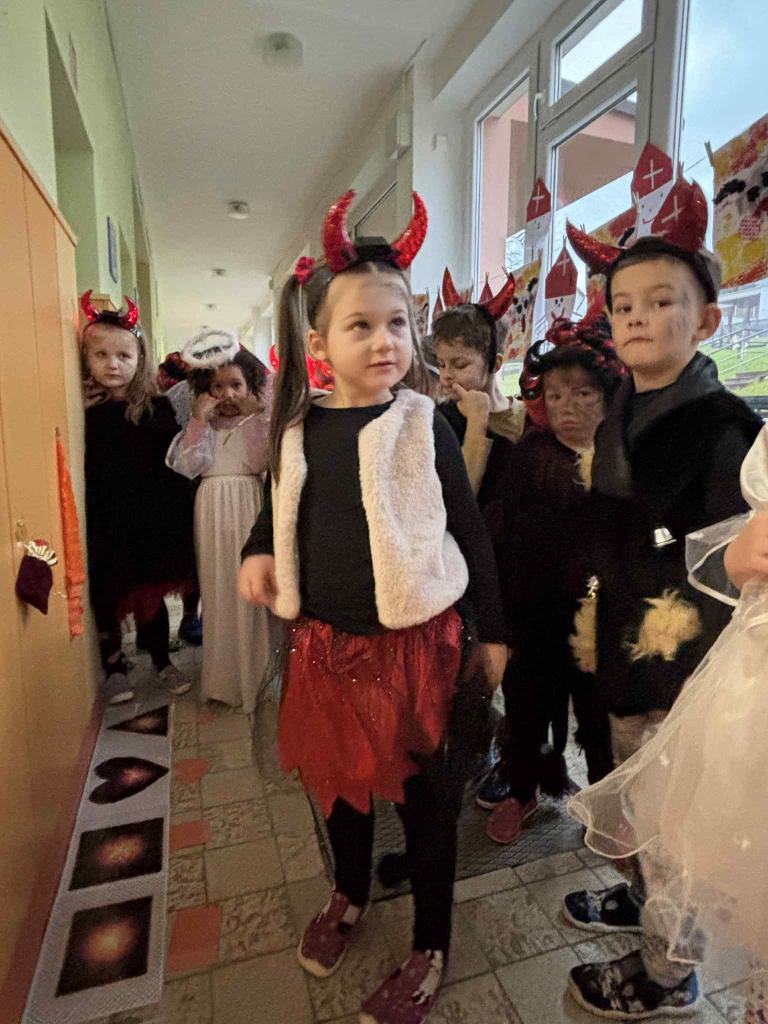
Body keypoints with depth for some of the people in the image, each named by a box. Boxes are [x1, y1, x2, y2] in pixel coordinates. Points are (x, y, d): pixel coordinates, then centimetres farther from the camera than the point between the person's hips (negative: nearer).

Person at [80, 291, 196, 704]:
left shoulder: (157, 408, -2)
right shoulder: (80, 412, -5)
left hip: (152, 521, 1)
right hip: (104, 525, -1)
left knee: (151, 594, 15)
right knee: (108, 597, 11)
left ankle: (162, 662, 34)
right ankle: (114, 666, 34)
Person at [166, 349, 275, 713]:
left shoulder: (260, 419, 3)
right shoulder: (202, 423, 9)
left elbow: (262, 462, -13)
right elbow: (187, 467, -4)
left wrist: (257, 414, -15)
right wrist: (198, 421, -10)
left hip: (249, 509, -2)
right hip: (213, 511, 2)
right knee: (218, 591, 9)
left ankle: (253, 672, 20)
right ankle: (223, 674, 25)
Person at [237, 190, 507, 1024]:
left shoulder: (422, 424, -10)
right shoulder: (300, 428, 0)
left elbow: (468, 529, -5)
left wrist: (491, 629, -2)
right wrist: (258, 550, -4)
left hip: (413, 635, -4)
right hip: (325, 637, 4)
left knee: (418, 785, 11)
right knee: (337, 771, 21)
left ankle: (431, 947, 36)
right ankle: (349, 895, 51)